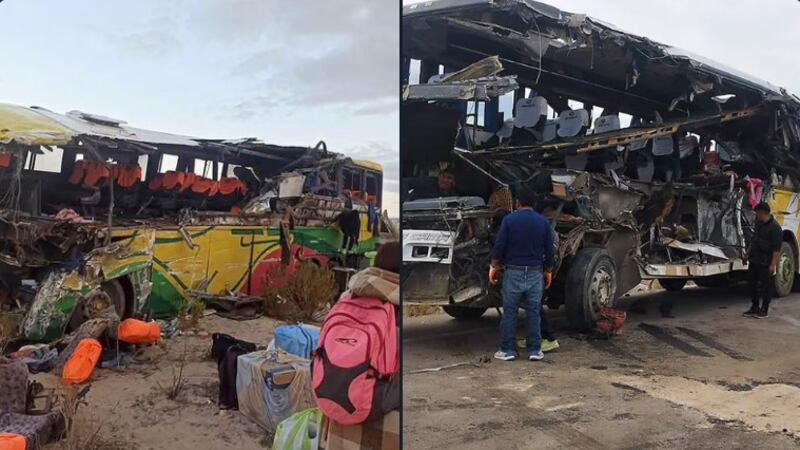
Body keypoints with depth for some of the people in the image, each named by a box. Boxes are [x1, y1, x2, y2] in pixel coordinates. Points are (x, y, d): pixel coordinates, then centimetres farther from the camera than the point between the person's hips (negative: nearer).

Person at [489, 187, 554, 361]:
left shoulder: (509, 219, -5)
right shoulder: (543, 222, 4)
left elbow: (499, 245, -7)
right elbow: (549, 250, 7)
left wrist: (494, 266, 2)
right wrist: (548, 271, 17)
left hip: (513, 271, -2)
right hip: (535, 273, 2)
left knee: (509, 312, 4)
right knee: (534, 312, 8)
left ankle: (507, 350, 8)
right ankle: (534, 350, 11)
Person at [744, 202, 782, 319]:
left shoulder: (774, 228, -18)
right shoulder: (759, 222, 9)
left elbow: (776, 249, -20)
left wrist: (773, 264, -23)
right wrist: (748, 251, 23)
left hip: (765, 263, -8)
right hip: (754, 260, 9)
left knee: (765, 286, 3)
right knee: (753, 285, 14)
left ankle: (764, 310, 13)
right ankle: (754, 308, 26)